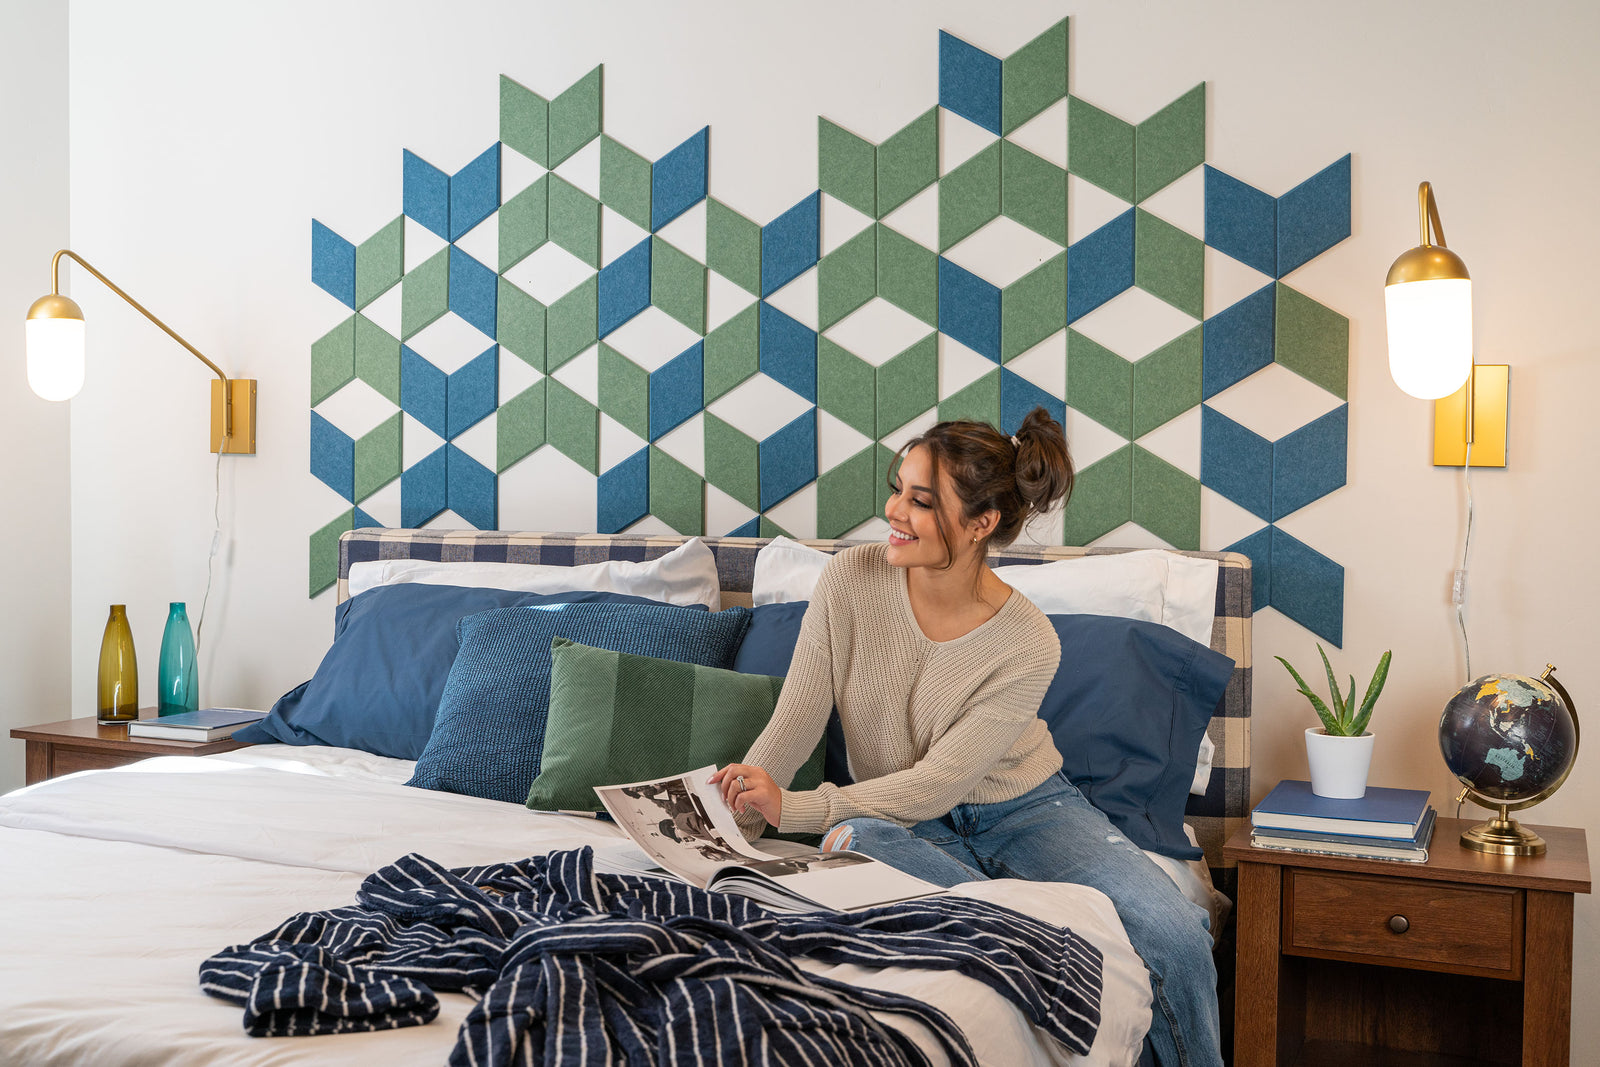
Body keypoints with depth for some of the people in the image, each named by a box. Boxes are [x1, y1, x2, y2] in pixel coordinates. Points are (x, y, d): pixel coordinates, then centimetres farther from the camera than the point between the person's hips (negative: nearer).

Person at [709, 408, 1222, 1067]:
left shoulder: (1027, 645, -20)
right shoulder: (851, 580, -13)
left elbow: (936, 785, -22)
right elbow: (795, 722, -10)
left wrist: (792, 808, -29)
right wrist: (729, 820, -24)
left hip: (1023, 806, -1)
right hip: (896, 816, 1)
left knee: (1174, 935, -23)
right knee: (850, 840, -38)